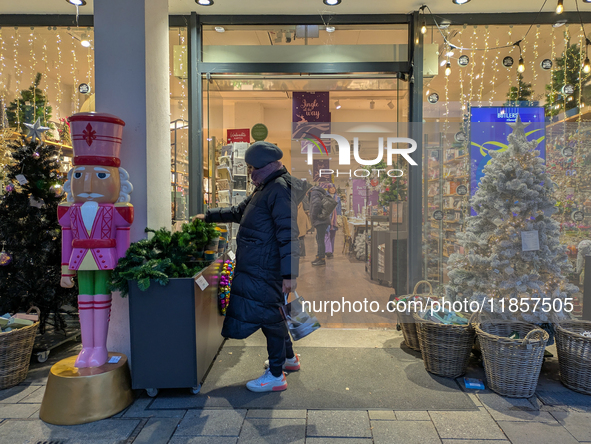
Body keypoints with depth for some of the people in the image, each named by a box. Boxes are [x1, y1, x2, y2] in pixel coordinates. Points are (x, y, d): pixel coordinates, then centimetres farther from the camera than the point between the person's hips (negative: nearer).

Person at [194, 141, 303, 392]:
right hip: (256, 266, 10)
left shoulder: (280, 188, -14)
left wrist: (288, 273, -24)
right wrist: (209, 216, 33)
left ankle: (276, 376, 10)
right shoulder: (266, 188, 19)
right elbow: (238, 212, 31)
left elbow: (288, 234, -22)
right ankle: (289, 358, 36)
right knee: (271, 312, 19)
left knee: (268, 314, -2)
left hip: (264, 268, -10)